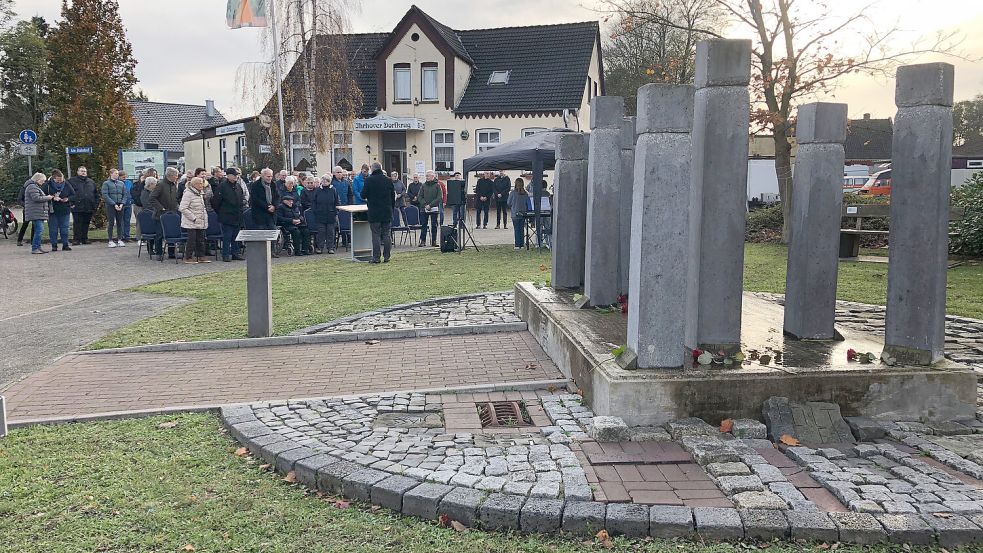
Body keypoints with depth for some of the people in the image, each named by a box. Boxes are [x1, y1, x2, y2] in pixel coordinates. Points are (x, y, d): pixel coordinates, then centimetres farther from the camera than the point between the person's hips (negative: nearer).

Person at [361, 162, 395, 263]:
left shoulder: (369, 180, -7)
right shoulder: (389, 180, 4)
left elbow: (363, 195, -5)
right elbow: (393, 196, 9)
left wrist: (366, 198, 17)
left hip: (374, 212, -3)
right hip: (387, 212, 3)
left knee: (376, 235, 0)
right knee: (386, 235, 8)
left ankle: (376, 257, -1)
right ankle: (386, 257, 9)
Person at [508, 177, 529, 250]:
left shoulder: (512, 193, -11)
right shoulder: (525, 194, -3)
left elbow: (508, 203, -2)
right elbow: (528, 204, 4)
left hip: (515, 214, -3)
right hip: (523, 213, 3)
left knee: (517, 229, 2)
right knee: (521, 229, 11)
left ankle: (517, 245, 0)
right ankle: (521, 244, 13)